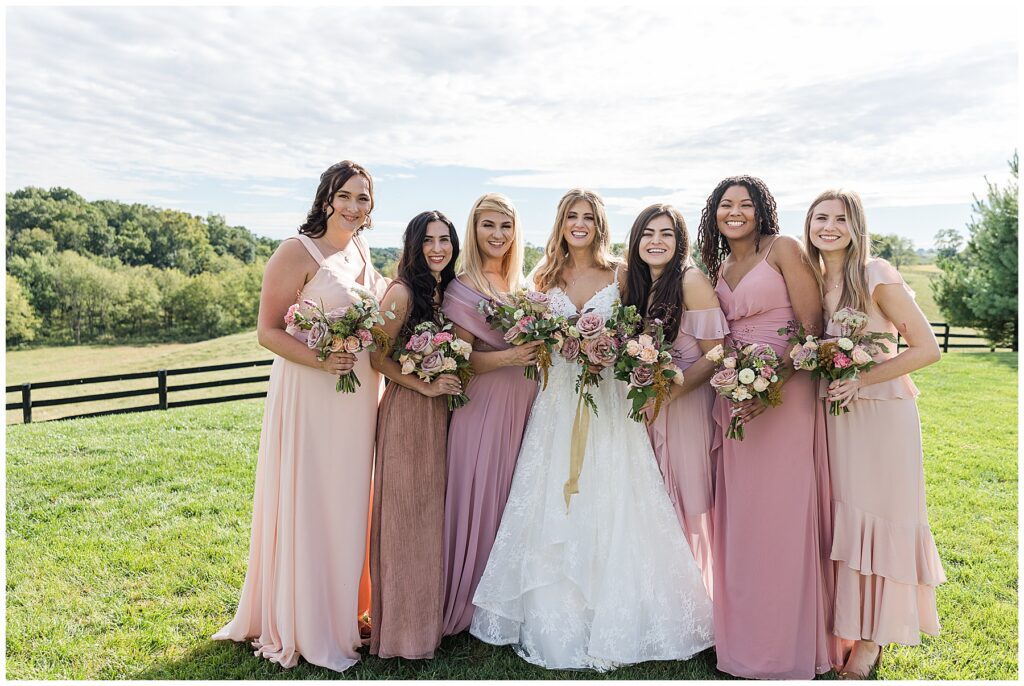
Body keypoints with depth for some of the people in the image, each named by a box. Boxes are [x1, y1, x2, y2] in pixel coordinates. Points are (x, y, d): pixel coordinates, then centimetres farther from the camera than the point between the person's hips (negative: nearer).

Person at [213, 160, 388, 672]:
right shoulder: (298, 251, -9)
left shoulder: (361, 253, 13)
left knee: (346, 505, 15)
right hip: (308, 397, -7)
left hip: (358, 398, 7)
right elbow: (268, 332, -12)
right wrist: (320, 360, -25)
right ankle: (298, 626, 21)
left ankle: (338, 612, 33)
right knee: (304, 505, 2)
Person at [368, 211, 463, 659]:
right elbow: (377, 356, -13)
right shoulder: (403, 292, -11)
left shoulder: (447, 291, 11)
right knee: (405, 512, 0)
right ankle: (401, 625, 16)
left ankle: (429, 615, 29)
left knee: (432, 511, 14)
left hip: (439, 411, 7)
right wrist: (425, 385, -16)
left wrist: (448, 386, 5)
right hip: (406, 410, -7)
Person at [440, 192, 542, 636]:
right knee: (480, 496, 0)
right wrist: (508, 357, -25)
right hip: (485, 404, -6)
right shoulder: (464, 287, -8)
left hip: (524, 401, 6)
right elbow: (460, 359, -14)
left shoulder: (521, 283, 12)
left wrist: (540, 349, 2)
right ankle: (470, 604, 18)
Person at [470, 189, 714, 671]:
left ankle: (610, 625, 12)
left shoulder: (620, 276, 5)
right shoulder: (546, 277, 11)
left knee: (607, 507, -2)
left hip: (607, 400, -1)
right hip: (557, 400, 2)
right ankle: (558, 625, 14)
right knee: (553, 509, 1)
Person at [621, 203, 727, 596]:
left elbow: (715, 355, -14)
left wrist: (669, 392, -20)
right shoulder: (636, 286, 8)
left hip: (688, 405, -6)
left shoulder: (692, 281, -12)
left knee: (686, 501, 3)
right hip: (647, 410, 6)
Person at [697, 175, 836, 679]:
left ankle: (788, 642, 15)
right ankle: (743, 632, 26)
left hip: (786, 395, -6)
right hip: (735, 399, 6)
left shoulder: (783, 249, -3)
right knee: (739, 515, 10)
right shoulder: (717, 269, 16)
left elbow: (812, 327, -9)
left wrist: (772, 384, -19)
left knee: (781, 512, -1)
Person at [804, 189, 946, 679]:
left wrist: (861, 381, -18)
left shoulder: (877, 276, -11)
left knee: (876, 517, 2)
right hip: (832, 413, 5)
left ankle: (872, 639, 17)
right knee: (838, 516, 8)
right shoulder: (810, 280, 5)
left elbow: (927, 349, -12)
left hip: (881, 412, -5)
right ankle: (843, 625, 23)